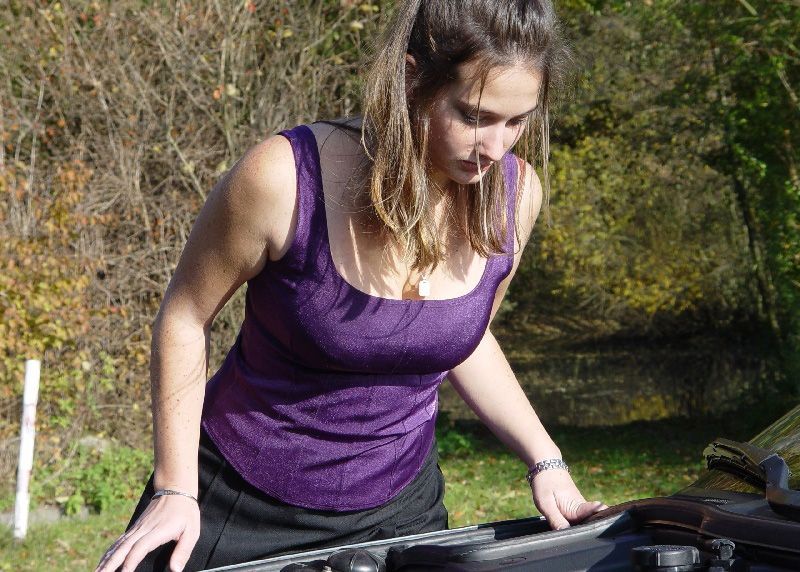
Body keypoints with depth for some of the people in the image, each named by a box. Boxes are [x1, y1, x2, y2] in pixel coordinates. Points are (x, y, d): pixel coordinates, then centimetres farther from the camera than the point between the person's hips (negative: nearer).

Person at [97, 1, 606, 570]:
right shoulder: (285, 177, -26)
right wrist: (176, 490, -12)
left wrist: (544, 460, 0)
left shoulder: (514, 194, -12)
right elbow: (185, 317, -11)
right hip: (243, 501, -3)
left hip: (396, 511, 4)